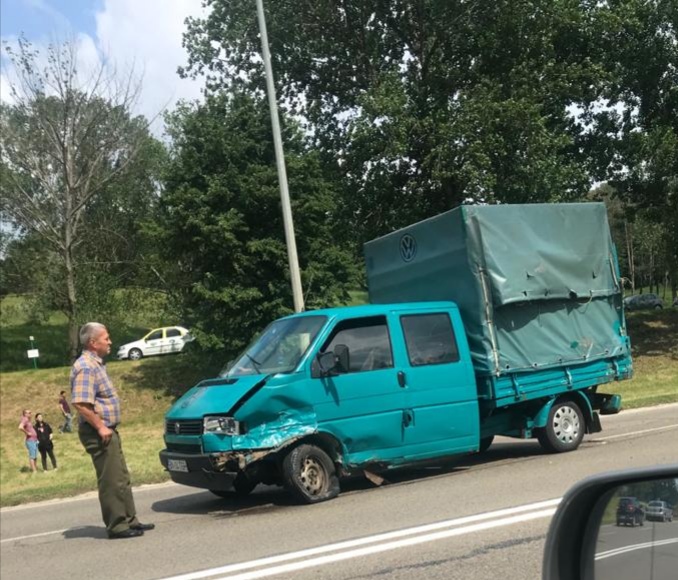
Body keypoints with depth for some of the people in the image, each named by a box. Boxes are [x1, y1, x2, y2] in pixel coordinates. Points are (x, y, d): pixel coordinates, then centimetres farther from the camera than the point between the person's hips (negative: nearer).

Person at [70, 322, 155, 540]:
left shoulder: (96, 364, 15)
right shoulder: (85, 367, -17)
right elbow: (81, 404, -26)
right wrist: (100, 427, -22)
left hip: (108, 430, 11)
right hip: (98, 433, -11)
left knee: (122, 478, 15)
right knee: (111, 481, -5)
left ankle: (129, 520, 23)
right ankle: (116, 526, 1)